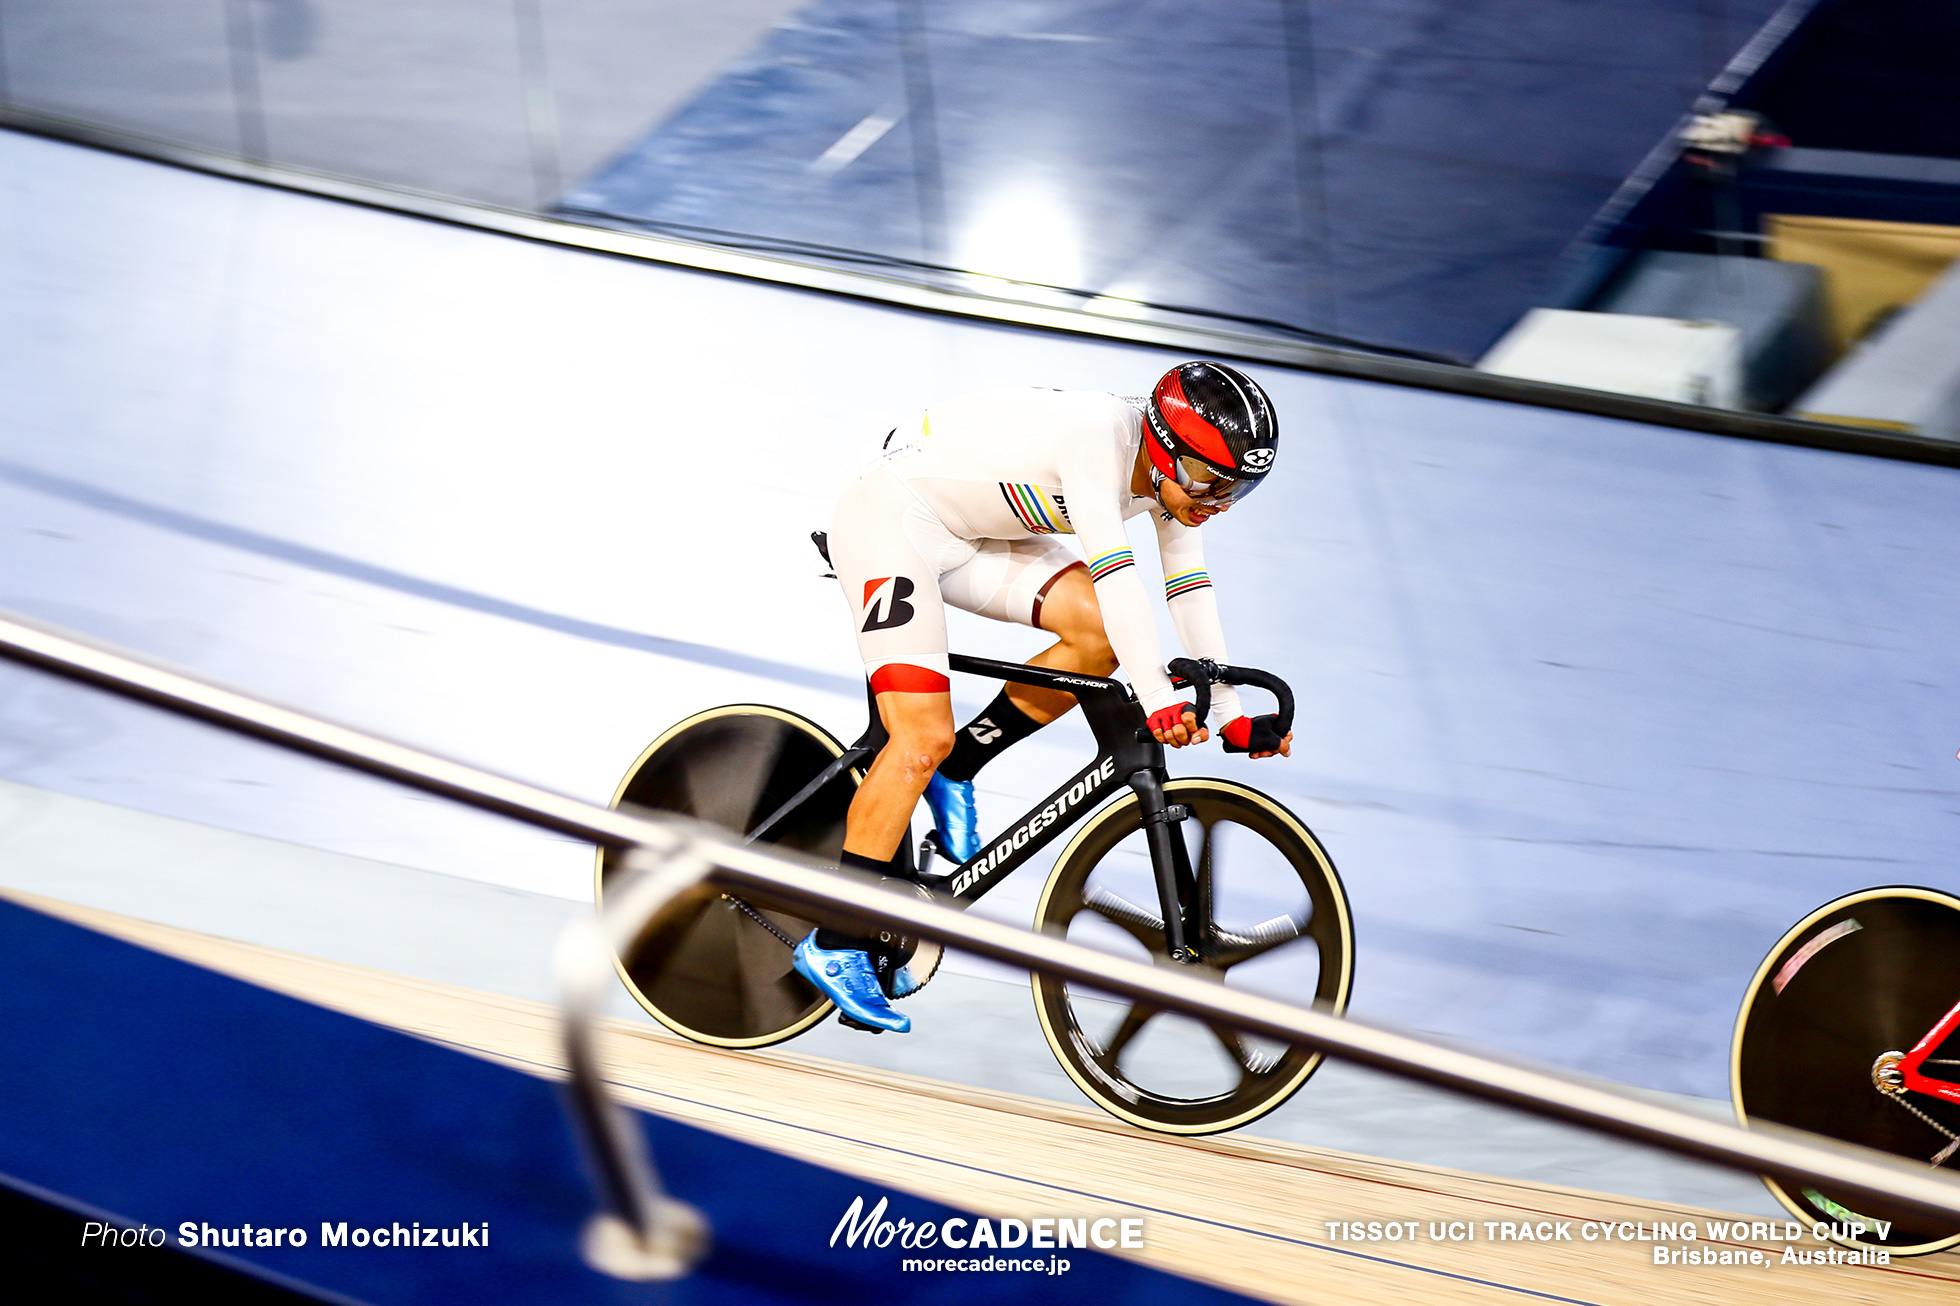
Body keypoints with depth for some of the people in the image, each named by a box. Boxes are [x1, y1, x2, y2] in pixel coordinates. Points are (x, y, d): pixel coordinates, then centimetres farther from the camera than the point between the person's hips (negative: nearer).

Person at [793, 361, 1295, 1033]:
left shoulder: (1177, 476, -3)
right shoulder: (1101, 436, -29)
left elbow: (1190, 592, 5)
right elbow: (1114, 572, -37)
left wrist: (1234, 719, 5)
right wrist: (1159, 704, -41)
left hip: (967, 535, 9)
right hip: (890, 517, -8)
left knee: (1102, 632, -11)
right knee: (923, 738, -18)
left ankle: (955, 769, 5)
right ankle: (835, 946, -11)